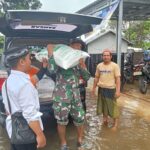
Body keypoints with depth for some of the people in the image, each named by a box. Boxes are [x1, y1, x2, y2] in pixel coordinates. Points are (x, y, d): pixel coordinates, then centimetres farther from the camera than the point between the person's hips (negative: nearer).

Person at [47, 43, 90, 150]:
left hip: (76, 97, 4)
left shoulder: (78, 62, 10)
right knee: (61, 122, 9)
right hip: (61, 97, -4)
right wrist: (51, 53, -18)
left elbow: (87, 77, 5)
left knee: (80, 120, 10)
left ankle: (80, 140, 36)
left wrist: (83, 66, -10)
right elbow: (52, 70, -24)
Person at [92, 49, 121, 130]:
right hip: (101, 89, 4)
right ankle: (105, 119, 36)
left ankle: (115, 123, 18)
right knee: (103, 105, 16)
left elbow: (118, 79, -11)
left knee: (113, 106, 2)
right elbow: (96, 78, 13)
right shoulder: (99, 65, 5)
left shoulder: (115, 66, -8)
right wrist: (94, 88, 13)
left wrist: (118, 90, -17)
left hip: (111, 89, -4)